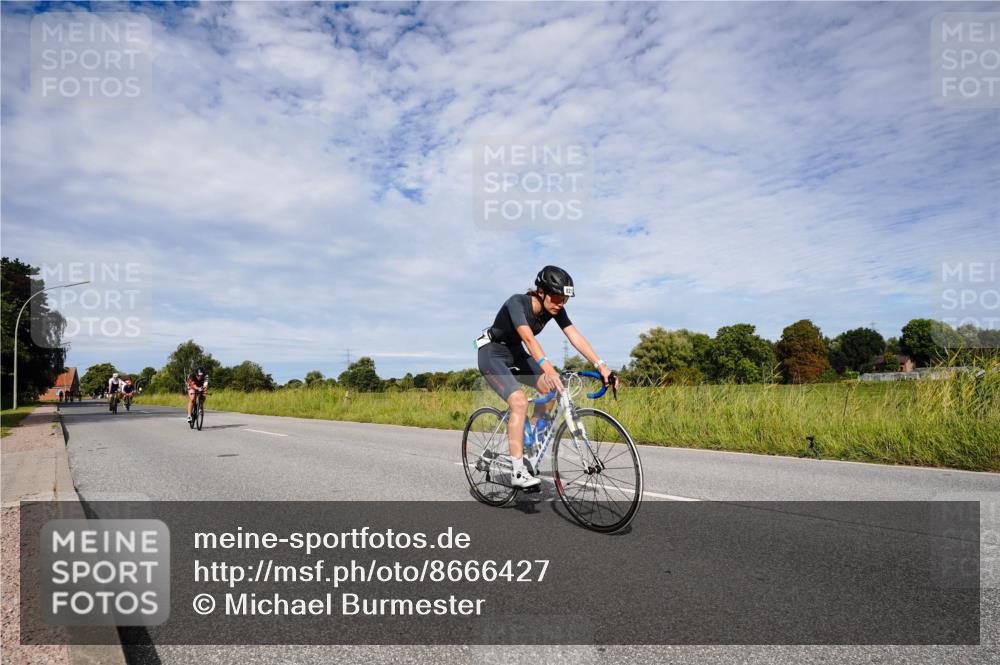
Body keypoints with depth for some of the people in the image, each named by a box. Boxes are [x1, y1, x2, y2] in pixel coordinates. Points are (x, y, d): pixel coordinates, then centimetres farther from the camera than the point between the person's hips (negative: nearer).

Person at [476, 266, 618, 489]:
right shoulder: (517, 303, -30)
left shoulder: (555, 309, -11)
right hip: (493, 355, -7)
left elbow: (576, 337, -20)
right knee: (520, 401, -26)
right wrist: (548, 369, -60)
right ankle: (518, 472, -20)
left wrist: (601, 366, -32)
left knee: (551, 388, -12)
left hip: (515, 354, 7)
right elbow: (528, 338, -46)